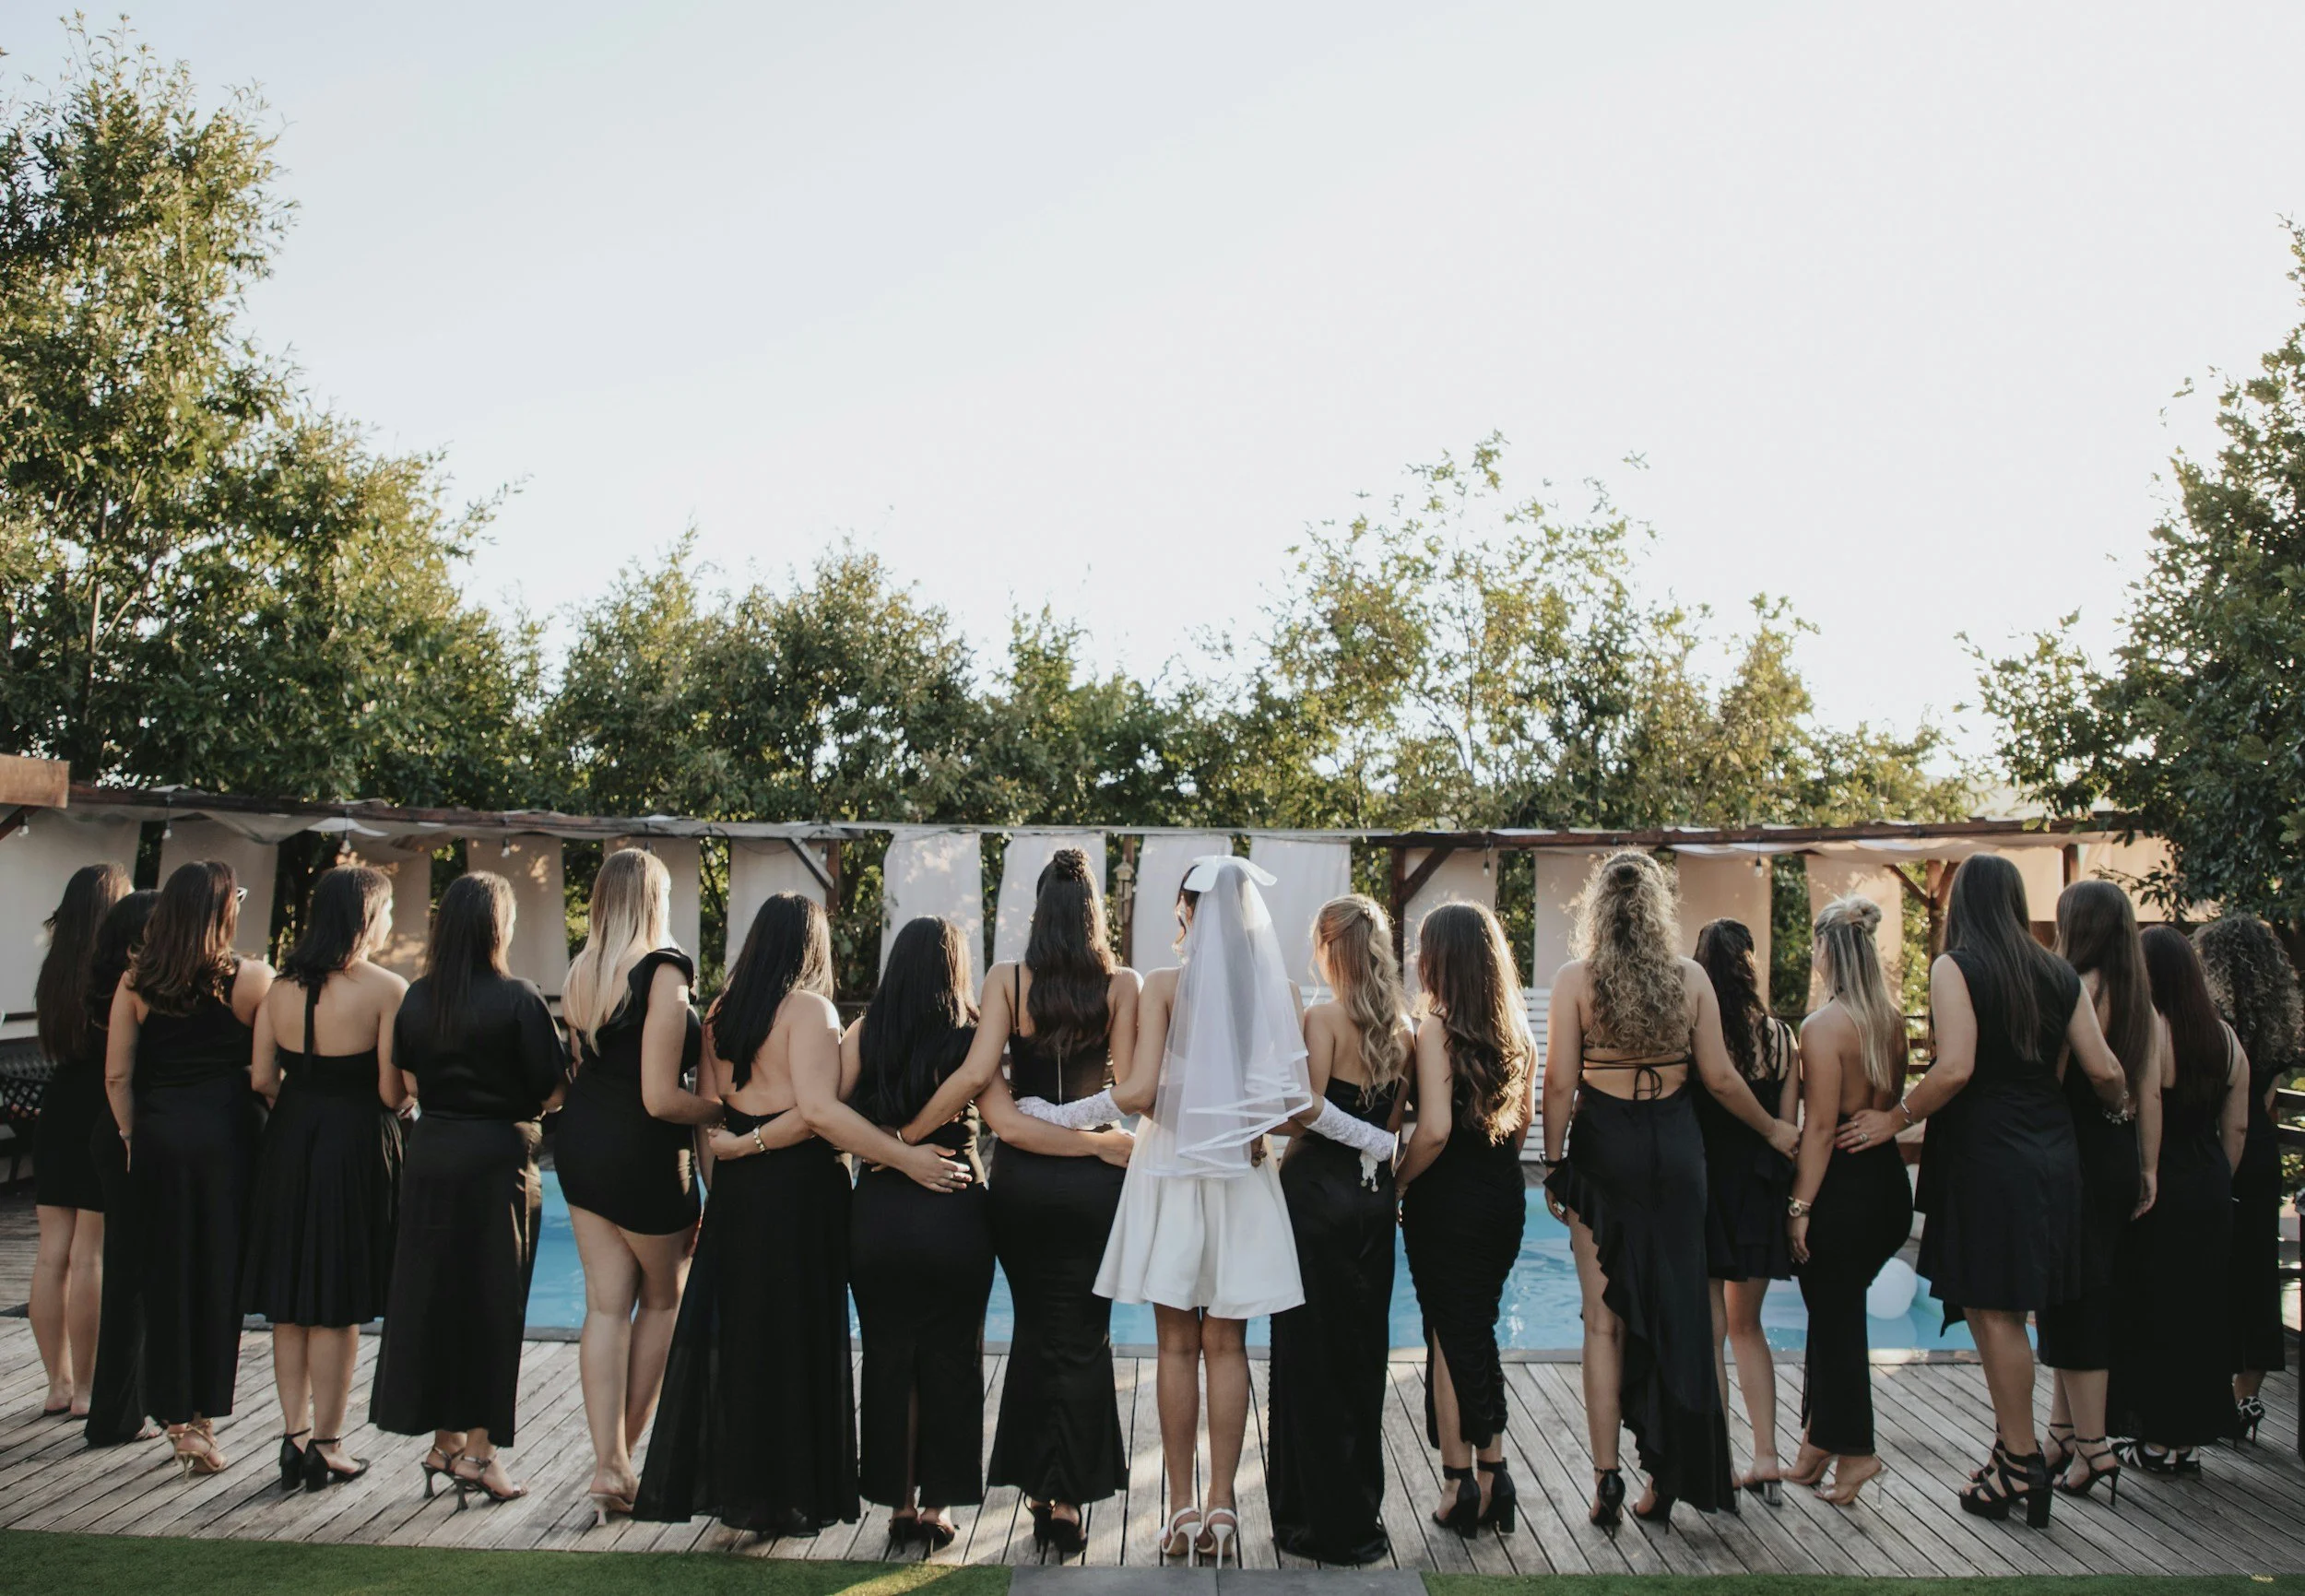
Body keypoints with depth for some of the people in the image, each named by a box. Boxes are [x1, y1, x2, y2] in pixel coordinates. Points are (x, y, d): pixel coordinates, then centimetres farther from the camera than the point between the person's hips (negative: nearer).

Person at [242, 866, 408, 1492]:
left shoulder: (282, 987, 1)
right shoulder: (385, 989, -15)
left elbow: (263, 1078, 1)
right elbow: (393, 1093, -16)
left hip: (289, 1142, 5)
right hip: (357, 1148, -5)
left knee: (289, 1303, 14)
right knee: (338, 1307, 5)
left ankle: (294, 1433, 21)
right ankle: (327, 1446, 13)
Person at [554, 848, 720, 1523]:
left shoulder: (579, 974, 5)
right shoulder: (662, 973, -18)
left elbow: (577, 1070, 13)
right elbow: (661, 1099, -21)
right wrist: (724, 1109, -7)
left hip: (580, 1145, 7)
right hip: (643, 1156, -6)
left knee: (606, 1304, 9)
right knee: (663, 1298, 14)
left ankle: (608, 1465, 8)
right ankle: (624, 1451, 21)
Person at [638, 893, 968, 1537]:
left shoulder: (721, 1011, 8)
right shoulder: (809, 1008, -12)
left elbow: (707, 1110, 8)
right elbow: (818, 1110, -21)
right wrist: (907, 1158, -20)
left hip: (737, 1189, 6)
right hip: (798, 1190, -6)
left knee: (730, 1332, 14)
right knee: (794, 1339, 3)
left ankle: (719, 1479, 23)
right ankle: (787, 1494, 11)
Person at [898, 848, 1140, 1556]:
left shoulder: (1006, 980, -5)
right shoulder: (1123, 984, -5)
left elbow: (977, 1075, -14)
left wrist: (906, 1134, -8)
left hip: (1019, 1176, 1)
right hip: (1096, 1178, -1)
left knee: (1035, 1330, 18)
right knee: (1083, 1338, 9)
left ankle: (1037, 1490, 24)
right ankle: (1068, 1500, 9)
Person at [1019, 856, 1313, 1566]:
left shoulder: (1165, 985, -8)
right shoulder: (1278, 987, -1)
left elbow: (1138, 1093, -14)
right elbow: (1296, 1099, -2)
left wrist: (1062, 1114, -1)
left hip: (1171, 1168, -2)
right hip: (1243, 1175, 2)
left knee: (1178, 1343, 6)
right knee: (1226, 1344, 8)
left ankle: (1182, 1508, 10)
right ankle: (1221, 1507, 9)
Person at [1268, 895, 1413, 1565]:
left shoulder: (1324, 1017, -13)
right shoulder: (1403, 1028, 6)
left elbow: (1307, 1112, -19)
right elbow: (1395, 1125, 9)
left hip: (1319, 1190, -7)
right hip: (1375, 1196, 7)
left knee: (1311, 1357, 3)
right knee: (1363, 1352, 15)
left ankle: (1325, 1522, 9)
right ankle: (1362, 1515, 24)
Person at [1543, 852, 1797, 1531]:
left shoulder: (1575, 979, -7)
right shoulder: (1690, 978, -1)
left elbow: (1559, 1083, -9)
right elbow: (1720, 1078, 2)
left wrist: (1554, 1165, 0)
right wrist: (1773, 1129, 18)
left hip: (1603, 1150, -2)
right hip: (1675, 1150, 2)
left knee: (1604, 1319, 6)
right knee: (1678, 1310, 11)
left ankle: (1607, 1477, 4)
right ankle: (1668, 1478, 17)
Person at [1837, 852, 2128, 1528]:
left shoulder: (1956, 967, -8)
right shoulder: (2057, 973, 9)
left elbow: (1956, 1068, -18)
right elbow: (2103, 1070, 8)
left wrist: (1894, 1119, -7)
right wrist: (2123, 1106, 29)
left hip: (1986, 1155, -6)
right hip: (2050, 1152, 6)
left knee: (1993, 1309, 0)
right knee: (2001, 1310, 12)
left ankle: (2021, 1464, 3)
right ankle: (2013, 1449, 14)